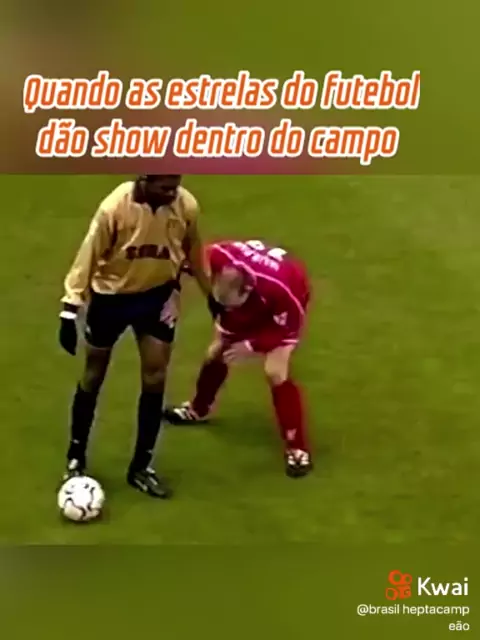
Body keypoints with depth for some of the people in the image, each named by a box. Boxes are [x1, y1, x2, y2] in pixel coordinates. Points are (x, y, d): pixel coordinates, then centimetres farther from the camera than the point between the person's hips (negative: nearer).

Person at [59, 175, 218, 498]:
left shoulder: (187, 206, -18)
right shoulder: (115, 207, -29)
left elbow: (193, 251, 1)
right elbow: (89, 255, -19)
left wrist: (211, 294, 12)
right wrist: (71, 308, -18)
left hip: (158, 293, 2)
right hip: (111, 294, -2)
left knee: (155, 377, 1)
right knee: (93, 377, 11)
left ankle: (141, 467, 16)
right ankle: (76, 459, 29)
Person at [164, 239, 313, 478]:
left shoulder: (283, 290, -45)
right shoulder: (218, 258, -36)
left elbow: (288, 331, -26)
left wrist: (250, 347, -26)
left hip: (282, 305, -5)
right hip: (252, 300, 5)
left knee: (276, 372, -18)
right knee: (216, 351, 14)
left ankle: (298, 449, -7)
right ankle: (197, 410, 44)